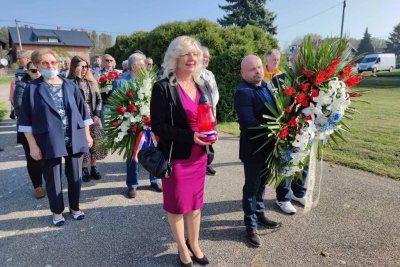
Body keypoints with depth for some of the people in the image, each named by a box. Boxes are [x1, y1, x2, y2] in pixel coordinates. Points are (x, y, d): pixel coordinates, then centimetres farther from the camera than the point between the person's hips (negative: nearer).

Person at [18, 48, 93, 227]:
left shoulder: (70, 85, 3)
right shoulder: (32, 88, -3)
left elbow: (82, 111, 7)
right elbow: (26, 120, -3)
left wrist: (87, 135, 5)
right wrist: (32, 145, -7)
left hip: (74, 139, 2)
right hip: (49, 141, -2)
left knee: (75, 175, 10)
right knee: (53, 178, 9)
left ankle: (75, 207, 31)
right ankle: (57, 211, 29)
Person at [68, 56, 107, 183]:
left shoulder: (91, 82, 9)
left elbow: (99, 99, 8)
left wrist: (97, 115, -2)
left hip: (93, 117, 5)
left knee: (95, 144, 8)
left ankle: (93, 169, 22)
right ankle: (84, 170, 18)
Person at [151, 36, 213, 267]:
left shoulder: (202, 85, 7)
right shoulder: (163, 87, -13)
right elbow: (158, 126, -15)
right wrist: (190, 136, -23)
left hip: (199, 155, 6)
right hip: (176, 156, -5)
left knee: (196, 201, 19)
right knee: (177, 204, 13)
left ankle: (194, 244, 41)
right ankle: (182, 248, 36)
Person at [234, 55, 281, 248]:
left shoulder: (267, 85, 9)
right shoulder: (243, 92, -19)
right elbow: (248, 122, -29)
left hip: (268, 145, 8)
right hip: (253, 147, -8)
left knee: (262, 182, 21)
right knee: (252, 185, 6)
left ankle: (259, 213, 41)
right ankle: (251, 225, 23)